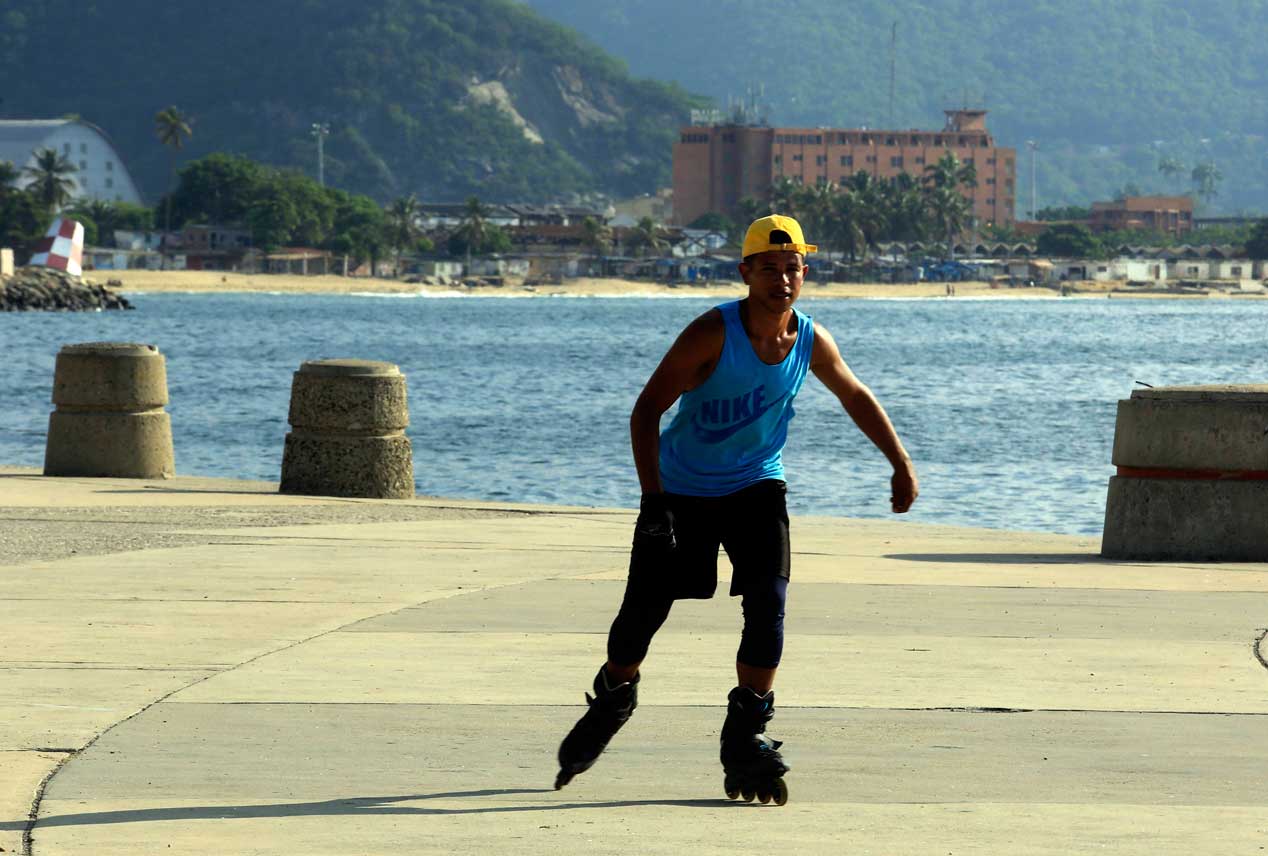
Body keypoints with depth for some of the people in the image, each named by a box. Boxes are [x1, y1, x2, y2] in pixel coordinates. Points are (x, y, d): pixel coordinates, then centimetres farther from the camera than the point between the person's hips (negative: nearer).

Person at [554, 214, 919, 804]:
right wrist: (653, 500, -28)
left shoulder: (811, 342, -9)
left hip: (755, 489, 3)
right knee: (643, 611, 2)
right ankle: (612, 699, 33)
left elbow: (855, 397, 13)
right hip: (682, 489, -2)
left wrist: (901, 463, 14)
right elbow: (647, 411, -21)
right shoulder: (714, 333, -23)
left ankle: (745, 737, -10)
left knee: (768, 605, -16)